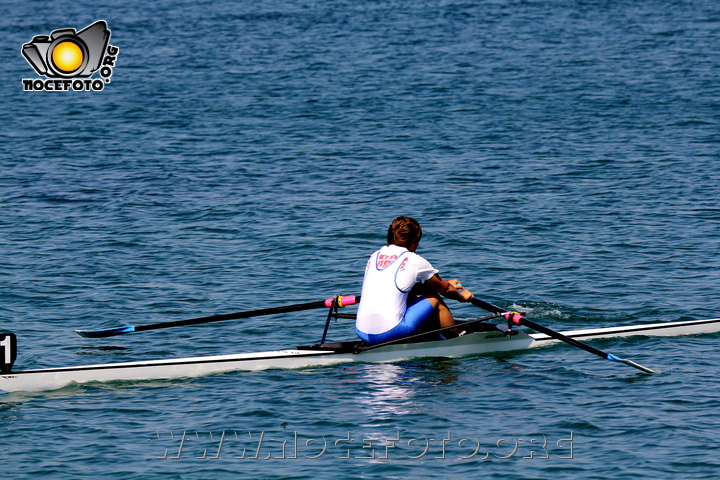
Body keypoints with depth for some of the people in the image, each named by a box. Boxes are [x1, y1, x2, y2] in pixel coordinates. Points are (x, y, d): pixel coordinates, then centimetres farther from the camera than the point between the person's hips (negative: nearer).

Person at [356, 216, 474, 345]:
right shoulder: (414, 261, 0)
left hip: (362, 333, 6)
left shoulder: (374, 257, 17)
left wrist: (446, 284, 44)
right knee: (434, 299, 16)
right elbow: (445, 290, 16)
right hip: (390, 333, -6)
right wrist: (462, 296, 39)